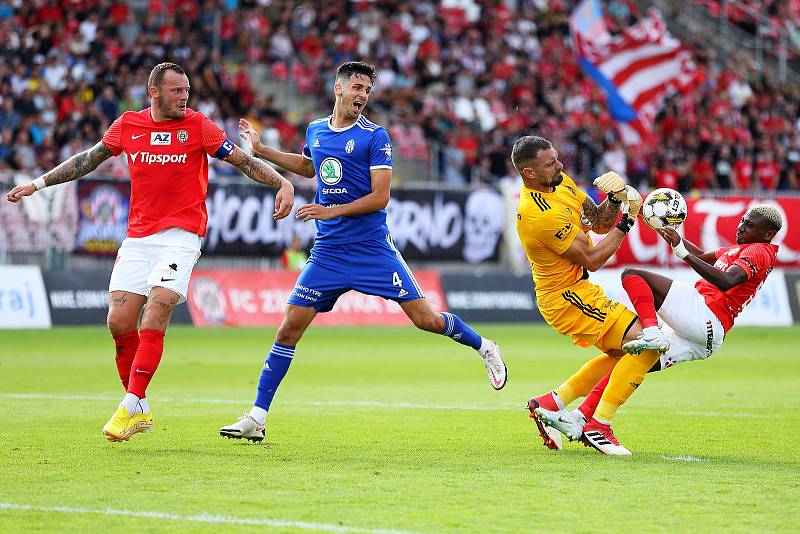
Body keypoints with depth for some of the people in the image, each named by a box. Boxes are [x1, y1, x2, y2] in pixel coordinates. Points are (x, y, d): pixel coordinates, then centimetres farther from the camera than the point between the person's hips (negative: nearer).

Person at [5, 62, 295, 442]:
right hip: (138, 237, 4)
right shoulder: (127, 125, 7)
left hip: (181, 236, -4)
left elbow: (244, 161, -1)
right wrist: (38, 183, 21)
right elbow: (89, 159, 20)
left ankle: (131, 407, -14)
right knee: (119, 322, -5)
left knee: (154, 316, -19)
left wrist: (283, 183, -16)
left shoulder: (198, 126, -2)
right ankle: (140, 411, 9)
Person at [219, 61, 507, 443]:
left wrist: (332, 211, -19)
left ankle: (483, 347, 22)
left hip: (372, 249, -4)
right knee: (289, 328, -3)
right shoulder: (315, 131, 9)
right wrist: (260, 150, 29)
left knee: (424, 318, -6)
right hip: (328, 251, 4)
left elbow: (380, 197, -11)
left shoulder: (375, 136, -6)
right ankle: (257, 417, 1)